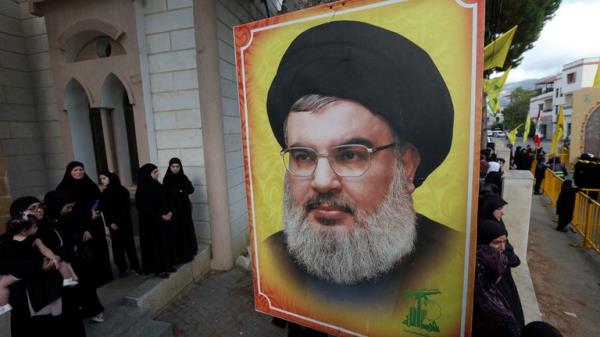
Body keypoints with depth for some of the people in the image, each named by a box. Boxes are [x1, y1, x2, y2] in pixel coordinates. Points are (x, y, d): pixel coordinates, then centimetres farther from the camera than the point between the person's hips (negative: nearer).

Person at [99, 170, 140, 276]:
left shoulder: (122, 190, -6)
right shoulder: (103, 194, 7)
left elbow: (126, 208, -8)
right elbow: (105, 211, 6)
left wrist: (117, 222, -13)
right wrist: (110, 223, -7)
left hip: (125, 222, -3)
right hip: (112, 224, 3)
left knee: (129, 243, 0)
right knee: (117, 246, 4)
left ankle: (135, 266, 9)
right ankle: (122, 268, 13)